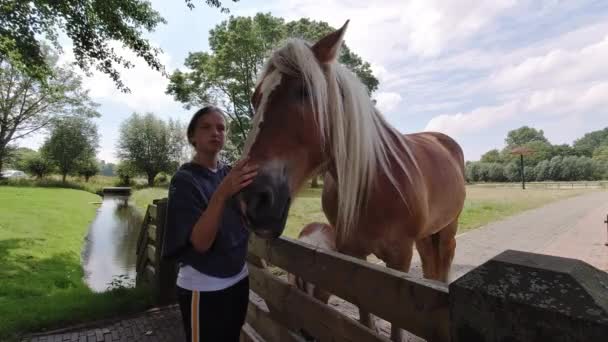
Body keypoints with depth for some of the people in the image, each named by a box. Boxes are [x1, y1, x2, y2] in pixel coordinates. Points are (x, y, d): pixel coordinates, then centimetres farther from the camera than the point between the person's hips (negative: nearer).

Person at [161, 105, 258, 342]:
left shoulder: (230, 173, 2)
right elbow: (201, 242, -24)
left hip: (238, 279, 6)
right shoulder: (184, 180, -15)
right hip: (202, 288, -6)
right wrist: (222, 193, -39)